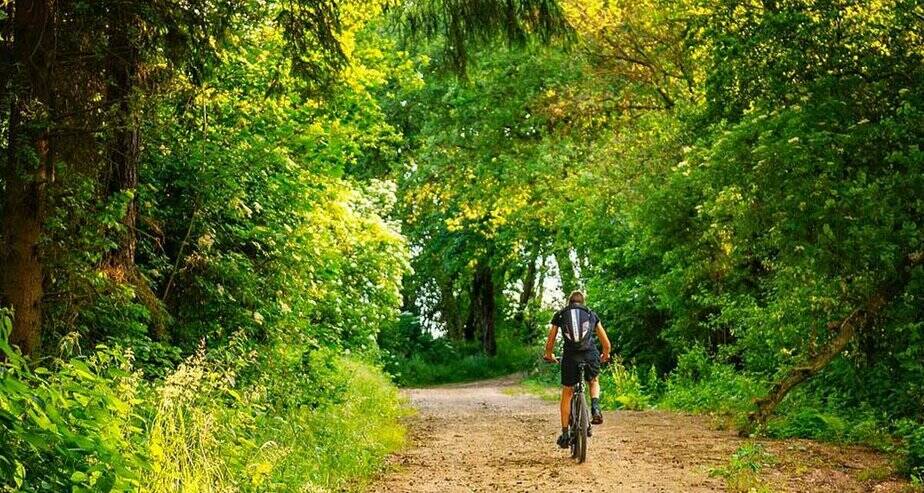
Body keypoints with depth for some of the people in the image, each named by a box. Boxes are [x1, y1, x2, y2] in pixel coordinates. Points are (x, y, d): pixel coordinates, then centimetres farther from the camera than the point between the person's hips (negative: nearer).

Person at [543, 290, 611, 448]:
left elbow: (550, 343, 19)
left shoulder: (560, 315, 17)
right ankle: (595, 408, 3)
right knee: (594, 382, 31)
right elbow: (606, 343, 22)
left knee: (567, 393, 17)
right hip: (591, 356, 1)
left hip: (570, 357, 0)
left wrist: (549, 355, 40)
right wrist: (605, 356, 42)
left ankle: (565, 434, 15)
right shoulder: (591, 314, 20)